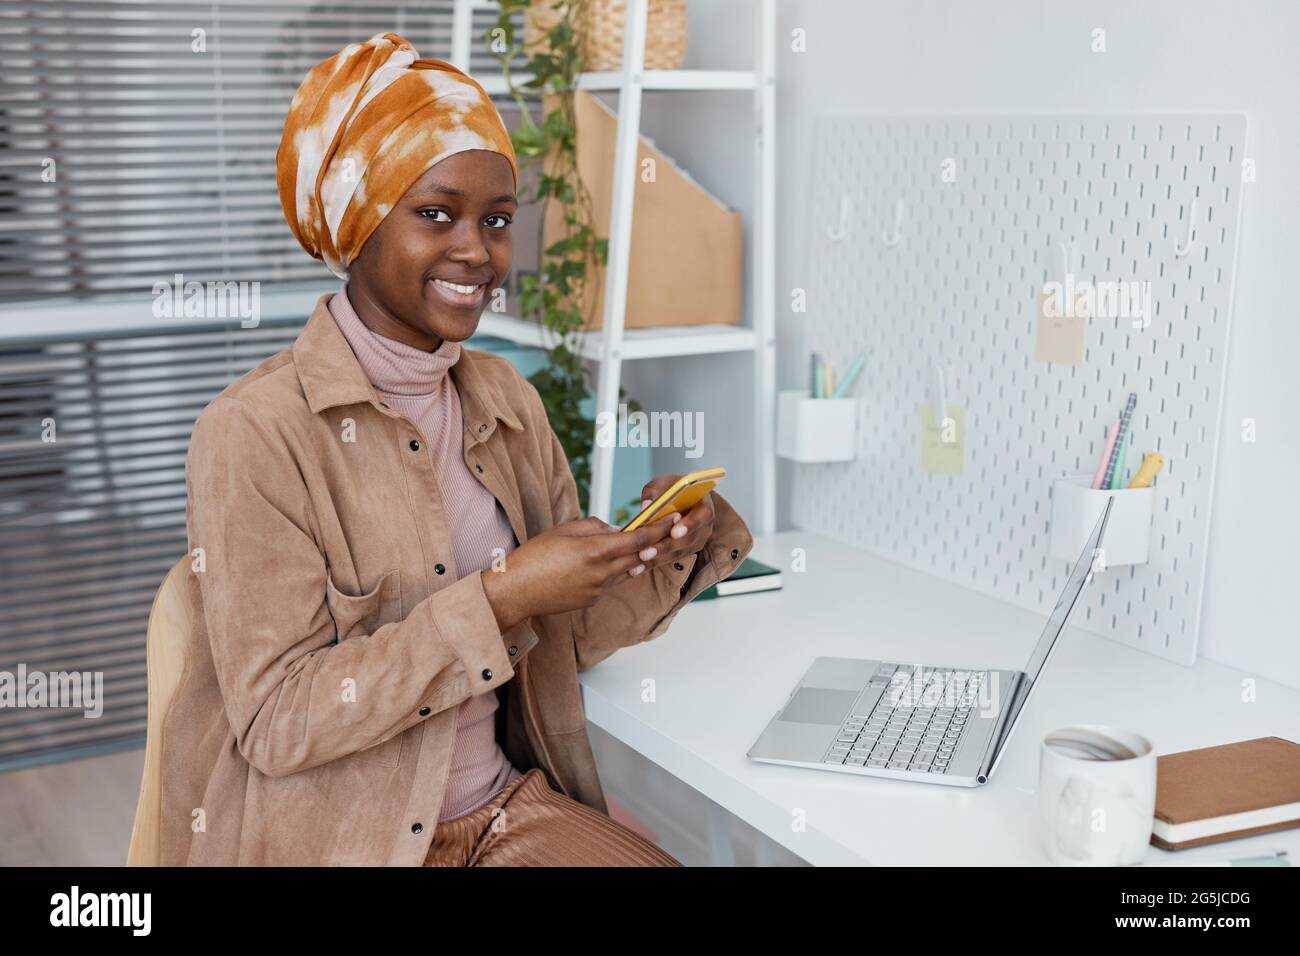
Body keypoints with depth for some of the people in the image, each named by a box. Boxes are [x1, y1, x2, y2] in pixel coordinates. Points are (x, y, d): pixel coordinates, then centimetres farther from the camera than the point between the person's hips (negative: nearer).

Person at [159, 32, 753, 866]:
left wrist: (664, 548, -11)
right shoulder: (255, 431, -15)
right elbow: (275, 724, -18)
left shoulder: (506, 399, 3)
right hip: (329, 838, -5)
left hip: (509, 805, 5)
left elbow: (567, 636, 7)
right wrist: (497, 599, -24)